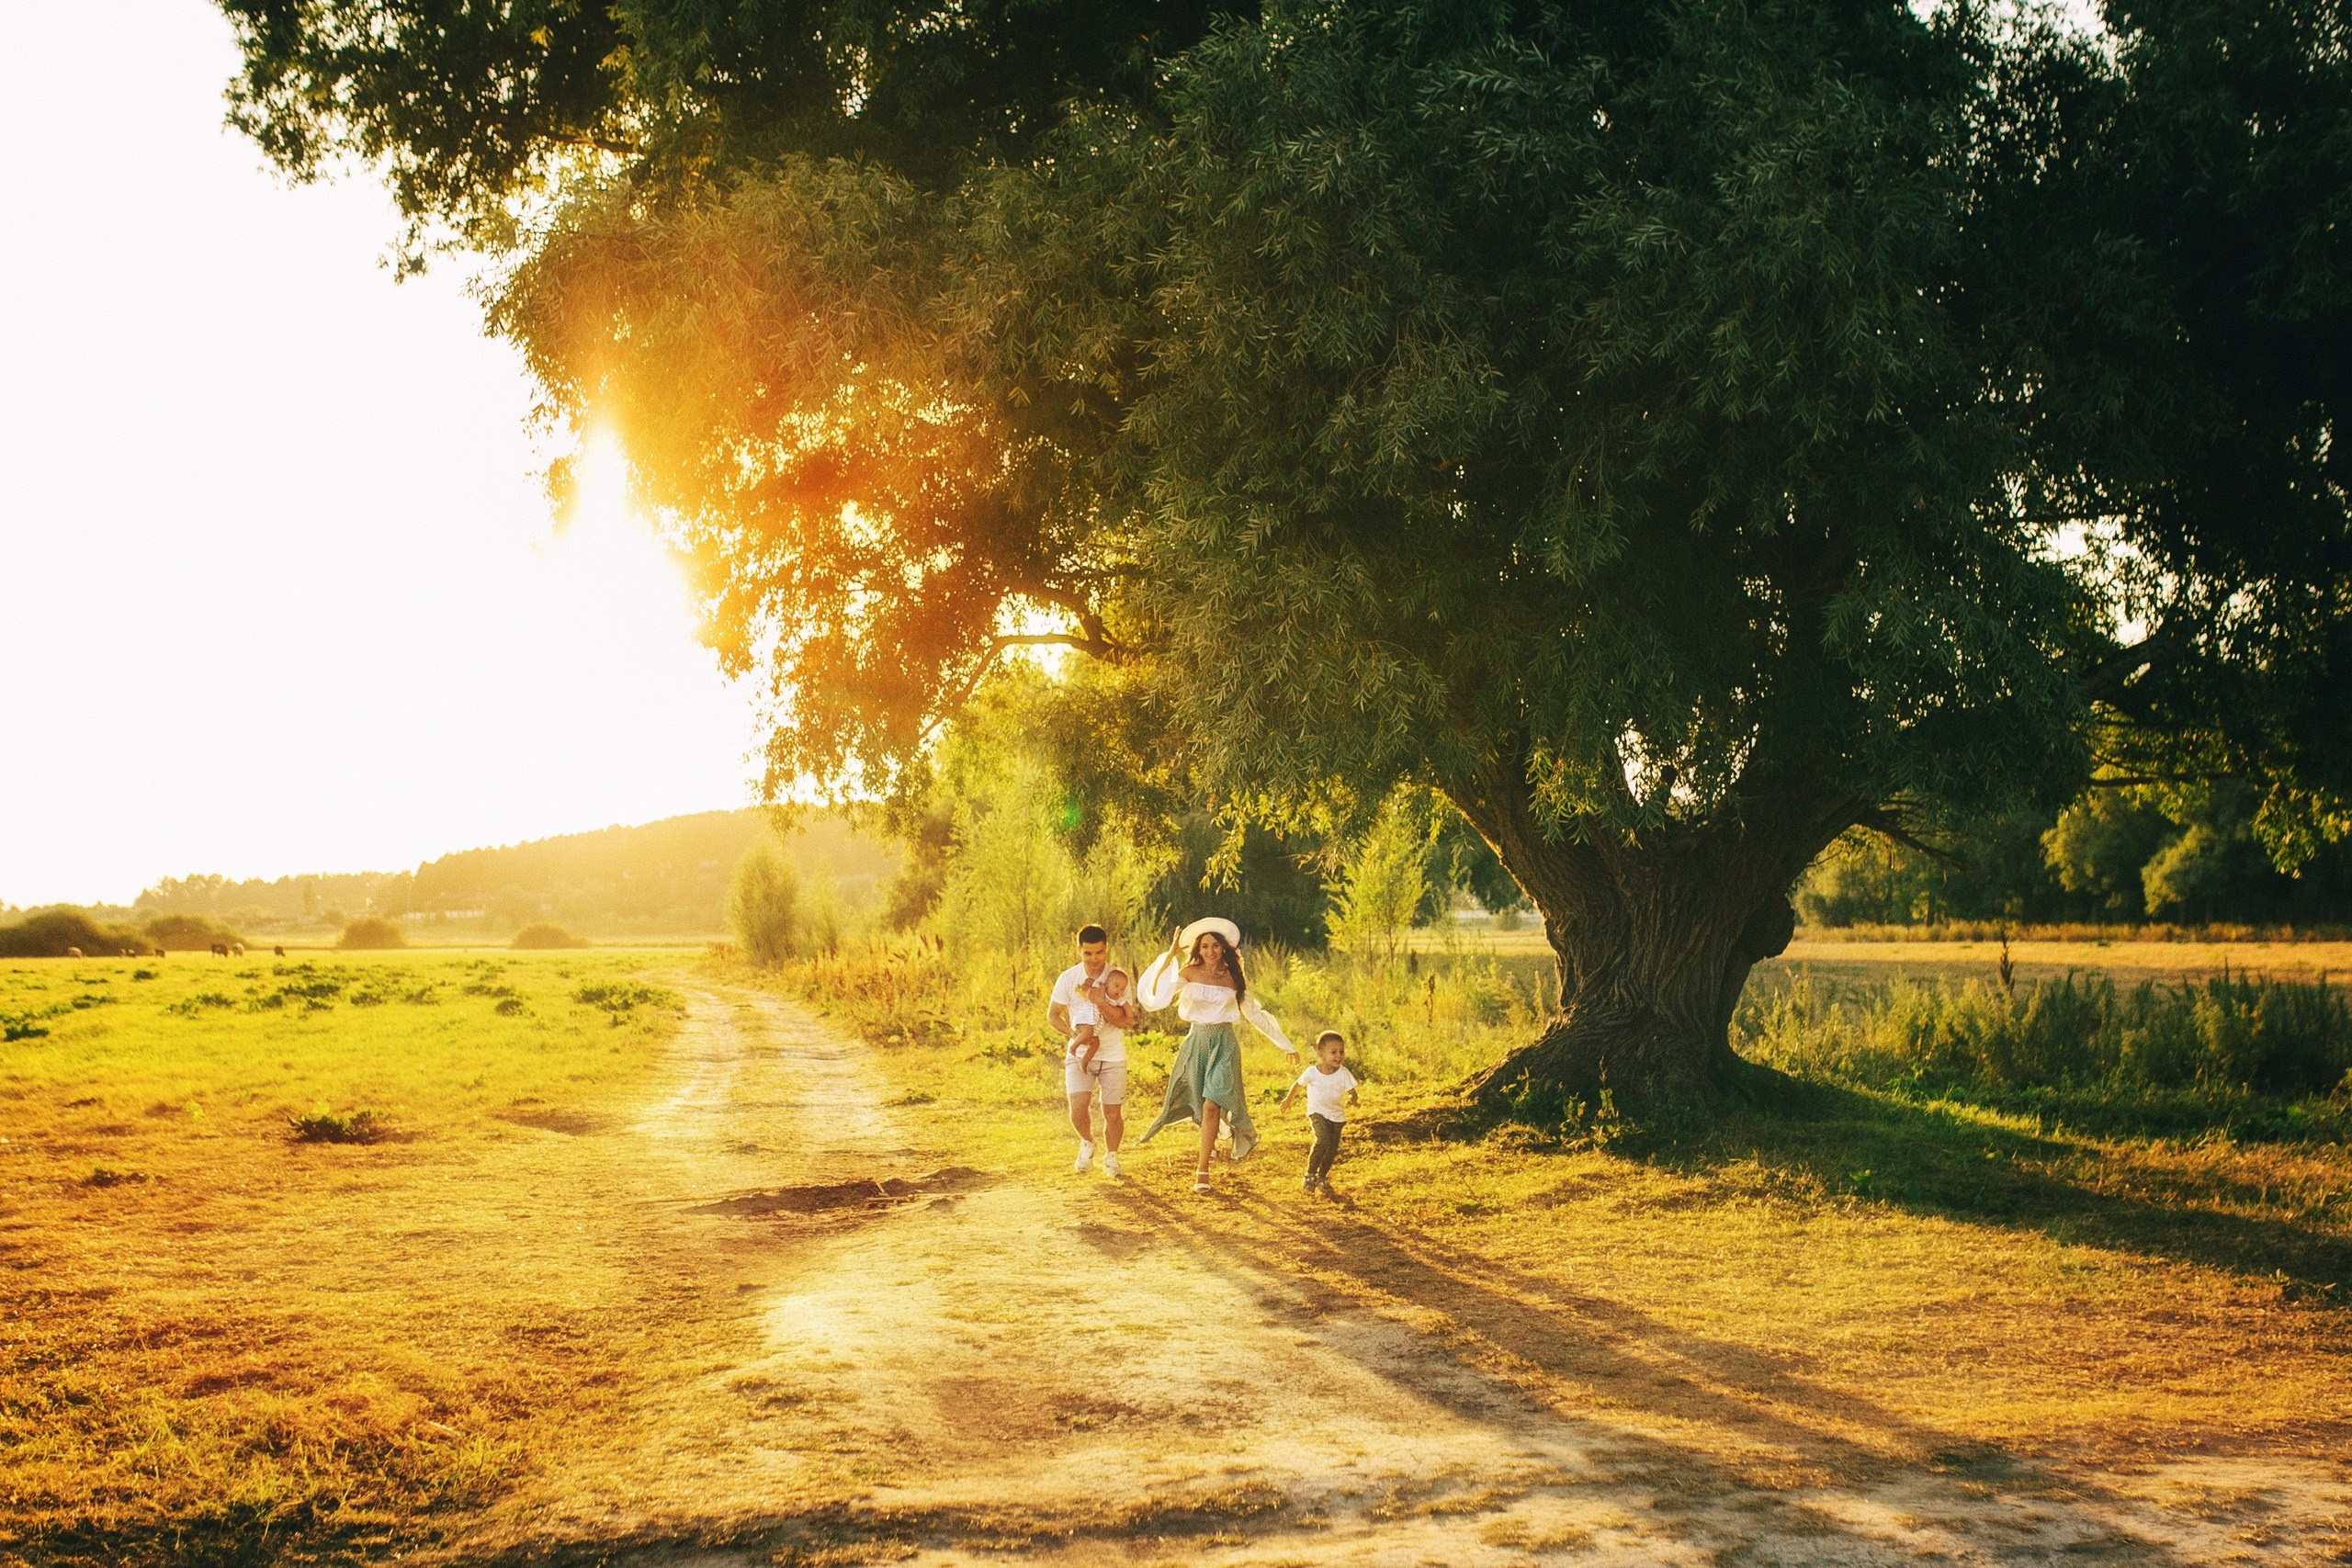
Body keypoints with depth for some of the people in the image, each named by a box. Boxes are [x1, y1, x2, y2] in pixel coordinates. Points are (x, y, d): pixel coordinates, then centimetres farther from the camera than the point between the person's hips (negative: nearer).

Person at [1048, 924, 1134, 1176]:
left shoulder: (1118, 977, -7)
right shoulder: (1068, 978, -4)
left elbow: (1126, 1020, -12)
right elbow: (1052, 1015, 2)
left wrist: (1101, 1002, -25)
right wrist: (1073, 1034, -15)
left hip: (1113, 1056, 0)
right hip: (1079, 1054, 0)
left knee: (1113, 1113, 0)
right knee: (1078, 1106, -17)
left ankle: (1111, 1156, 28)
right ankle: (1087, 1143, 14)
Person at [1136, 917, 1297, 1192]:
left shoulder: (1233, 978, 3)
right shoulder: (1190, 972, -2)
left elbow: (1255, 1014, 14)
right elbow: (1158, 993, -18)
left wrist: (1285, 1044, 18)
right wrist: (1170, 956, -22)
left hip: (1224, 1045, 0)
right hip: (1196, 1042, 1)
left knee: (1212, 1105, -12)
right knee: (1200, 1105, 5)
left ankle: (1203, 1171, -8)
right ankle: (1211, 1143, 38)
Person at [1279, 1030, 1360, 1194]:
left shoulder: (1344, 1074, -11)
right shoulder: (1312, 1073, -13)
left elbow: (1352, 1092, -12)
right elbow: (1298, 1085, 6)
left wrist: (1351, 1099, -36)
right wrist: (1289, 1099, 18)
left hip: (1337, 1116, 3)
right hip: (1318, 1112, -3)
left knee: (1333, 1149, 6)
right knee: (1323, 1140, -26)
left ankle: (1322, 1177, 32)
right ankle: (1310, 1175, -9)